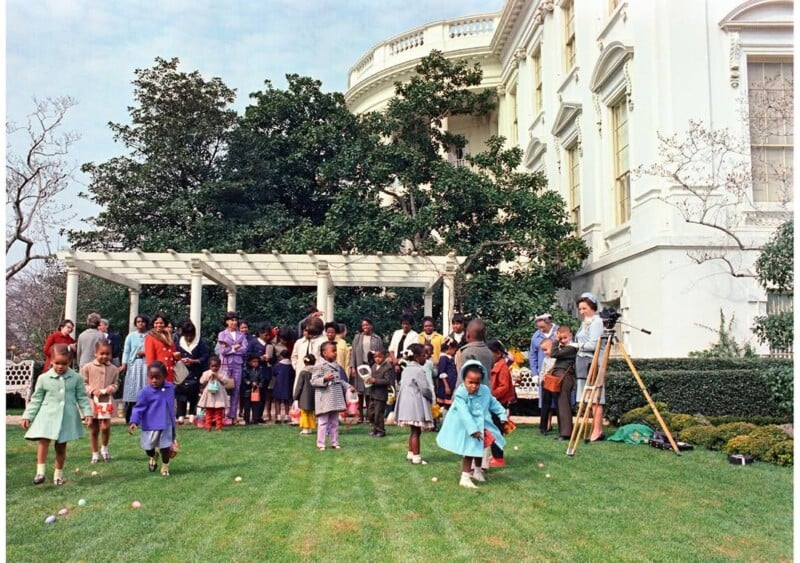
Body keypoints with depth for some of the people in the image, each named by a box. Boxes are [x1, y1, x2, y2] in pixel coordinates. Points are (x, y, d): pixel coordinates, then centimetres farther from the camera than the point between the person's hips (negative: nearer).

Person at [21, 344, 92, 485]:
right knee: (43, 441, -17)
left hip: (67, 417, 0)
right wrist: (27, 416, 3)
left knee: (61, 446, 8)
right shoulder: (44, 378, -1)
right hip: (47, 415, 0)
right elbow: (36, 399, 5)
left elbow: (82, 397, 3)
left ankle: (58, 474, 20)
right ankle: (40, 471, -11)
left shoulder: (76, 378, -2)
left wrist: (87, 413, -5)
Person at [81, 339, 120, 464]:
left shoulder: (114, 369, 3)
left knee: (105, 426, -11)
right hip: (92, 401, 0)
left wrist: (111, 388, -12)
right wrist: (92, 391, -15)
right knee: (93, 429, 9)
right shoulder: (88, 367, -3)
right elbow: (83, 384, -1)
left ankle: (105, 448, 17)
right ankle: (95, 453, 24)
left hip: (107, 401, 0)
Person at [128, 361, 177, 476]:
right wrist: (134, 422, -27)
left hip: (167, 424, 2)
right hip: (150, 425, -2)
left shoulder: (170, 388, -3)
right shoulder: (146, 392, -16)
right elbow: (139, 408, -13)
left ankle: (165, 466, 28)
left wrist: (173, 422, 19)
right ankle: (153, 457, 45)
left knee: (166, 447, 6)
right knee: (148, 447, 11)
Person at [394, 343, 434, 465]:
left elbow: (401, 385, 16)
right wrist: (431, 397, 3)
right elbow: (425, 389, -18)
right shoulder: (419, 370, -16)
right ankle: (416, 457, 2)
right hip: (416, 405, -9)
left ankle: (410, 454, 25)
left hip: (407, 404, 9)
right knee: (416, 431, -3)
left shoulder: (406, 369, 12)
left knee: (413, 431, 18)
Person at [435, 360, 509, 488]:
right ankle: (465, 477, 5)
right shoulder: (460, 394, -26)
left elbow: (493, 403, 9)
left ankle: (477, 470, 43)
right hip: (465, 428, -6)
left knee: (479, 448, 21)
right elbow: (464, 414, -32)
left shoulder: (485, 391, -9)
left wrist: (503, 415, 7)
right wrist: (473, 429, -37)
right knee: (469, 451, -6)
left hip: (481, 425, 6)